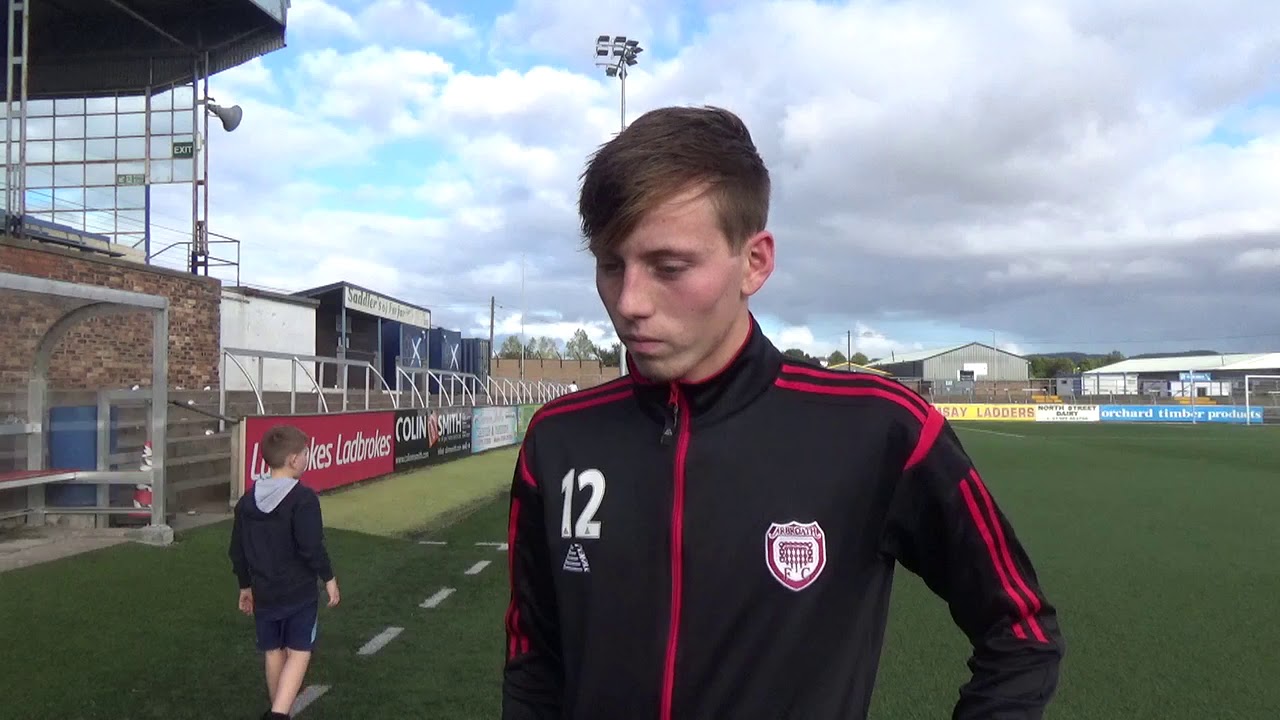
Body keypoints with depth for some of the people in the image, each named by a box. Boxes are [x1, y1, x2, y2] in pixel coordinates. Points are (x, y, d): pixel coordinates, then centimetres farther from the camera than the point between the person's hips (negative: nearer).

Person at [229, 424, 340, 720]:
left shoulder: (248, 500, 4)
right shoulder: (303, 498, -17)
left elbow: (237, 550, 10)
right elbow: (312, 547, -20)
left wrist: (245, 585, 22)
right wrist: (329, 578, -6)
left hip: (264, 593, 6)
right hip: (299, 592, -6)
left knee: (273, 653, 18)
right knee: (298, 653, 1)